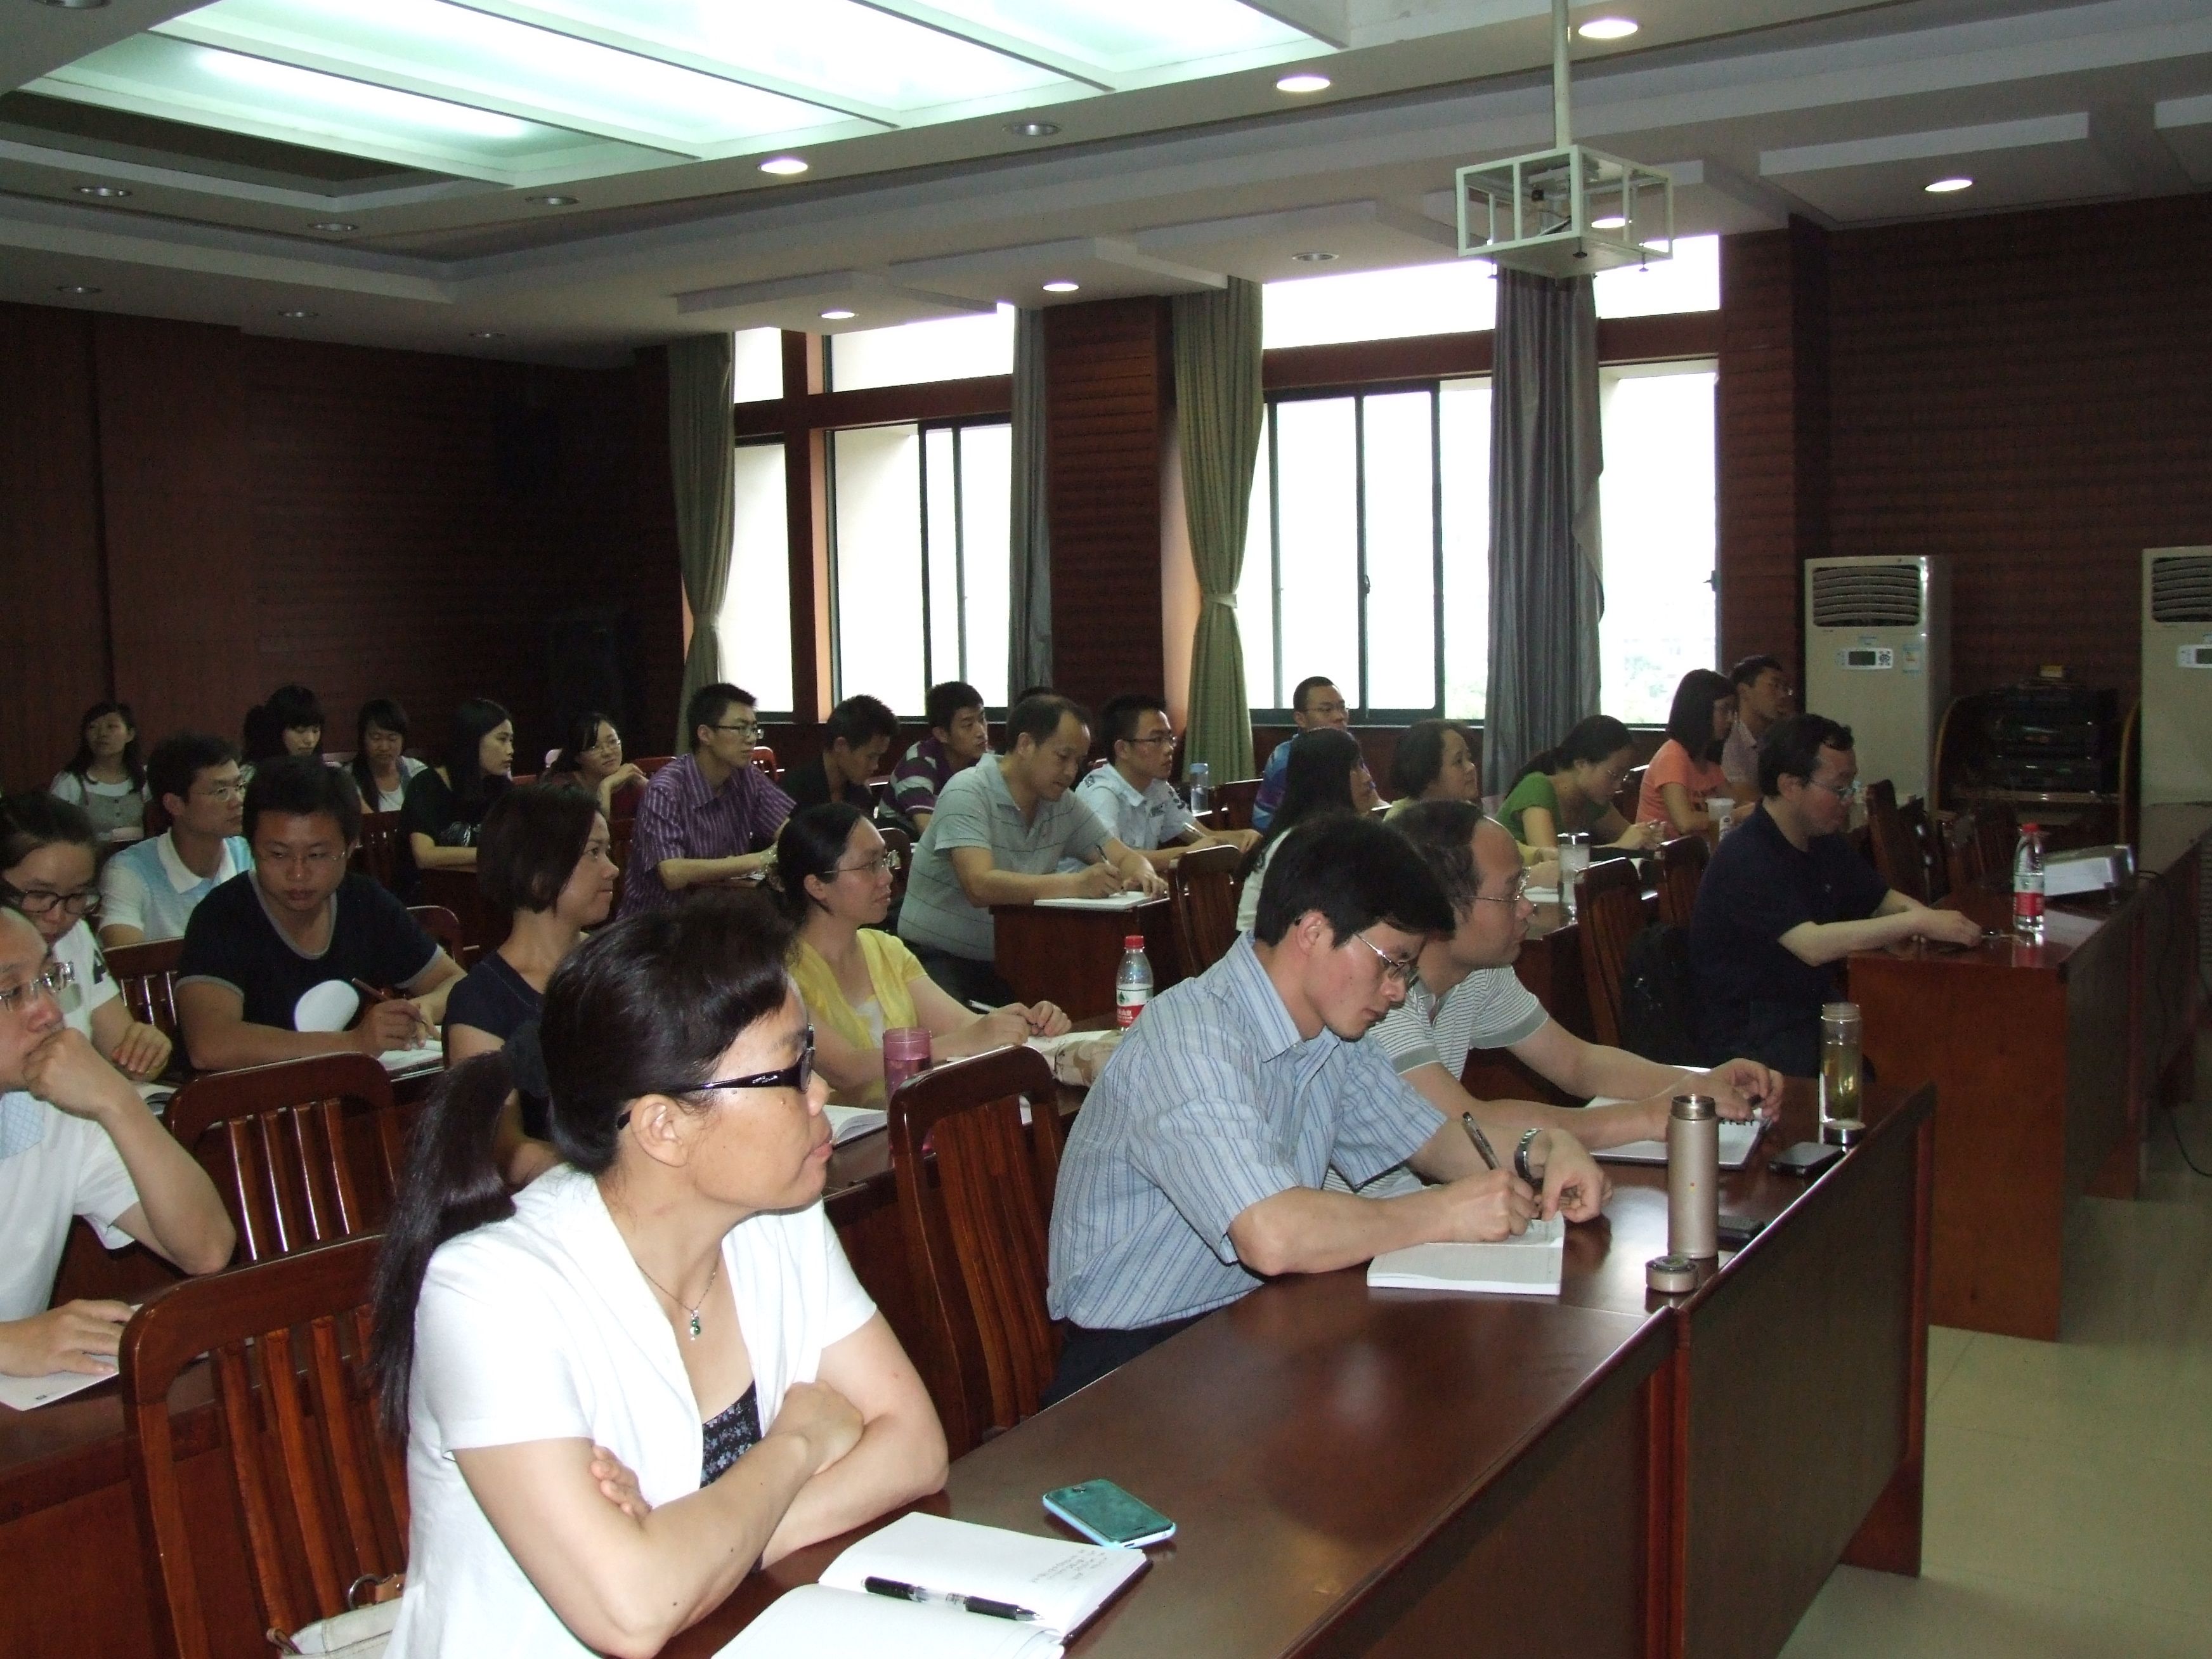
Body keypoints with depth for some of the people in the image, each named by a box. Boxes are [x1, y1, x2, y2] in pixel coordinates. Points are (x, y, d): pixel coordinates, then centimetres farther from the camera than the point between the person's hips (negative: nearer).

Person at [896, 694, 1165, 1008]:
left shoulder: (1063, 805, 6)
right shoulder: (968, 794, -15)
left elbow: (1125, 857, 10)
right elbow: (980, 887, -28)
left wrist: (1142, 875, -16)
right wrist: (1076, 885, -37)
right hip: (938, 958, -6)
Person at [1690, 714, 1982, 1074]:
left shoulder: (1825, 844, 11)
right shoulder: (1745, 858, -20)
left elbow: (1881, 900, 23)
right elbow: (1813, 946, -30)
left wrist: (1915, 911, -2)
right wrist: (1918, 922, -27)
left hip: (1816, 1010, 9)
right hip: (1748, 1038, -9)